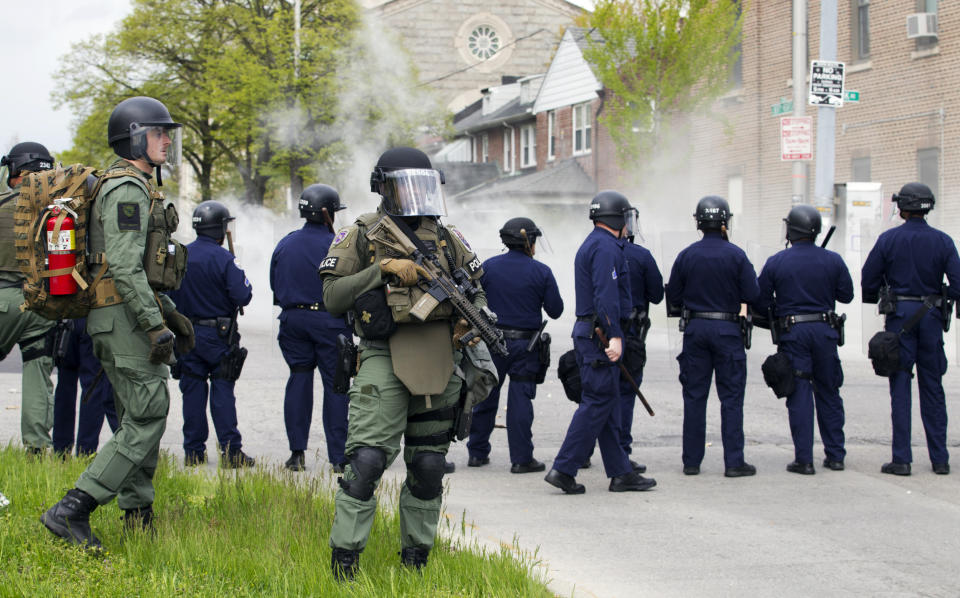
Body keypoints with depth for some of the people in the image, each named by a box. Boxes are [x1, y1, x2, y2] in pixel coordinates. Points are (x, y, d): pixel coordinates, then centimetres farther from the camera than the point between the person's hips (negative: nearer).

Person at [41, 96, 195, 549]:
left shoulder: (138, 188, 20)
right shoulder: (128, 189, -14)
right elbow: (125, 268, -23)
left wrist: (171, 313, 23)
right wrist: (156, 326, -24)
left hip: (128, 317, 11)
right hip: (126, 318, -11)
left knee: (137, 422, 13)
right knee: (146, 422, -11)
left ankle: (138, 522, 18)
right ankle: (72, 510, -14)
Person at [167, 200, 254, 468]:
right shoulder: (224, 259, -14)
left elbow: (167, 294, 5)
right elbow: (242, 296, -18)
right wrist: (244, 284, 3)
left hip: (187, 333, 4)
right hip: (218, 335, -4)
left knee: (193, 392, 8)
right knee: (222, 392, 0)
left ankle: (193, 451, 10)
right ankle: (230, 451, -2)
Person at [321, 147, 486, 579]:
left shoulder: (447, 238, 13)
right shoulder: (360, 236, 2)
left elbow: (476, 289, 21)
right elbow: (332, 296, -6)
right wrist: (383, 269, -15)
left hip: (440, 363, 5)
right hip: (385, 360, -4)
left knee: (429, 467, 9)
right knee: (367, 459, -16)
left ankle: (415, 559, 21)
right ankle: (344, 558, -8)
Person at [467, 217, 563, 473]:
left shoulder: (488, 267, 0)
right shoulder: (541, 272, -6)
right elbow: (555, 310, -3)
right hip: (524, 346, -2)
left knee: (485, 398, 12)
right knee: (520, 400, 0)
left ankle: (477, 453, 18)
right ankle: (521, 459, 0)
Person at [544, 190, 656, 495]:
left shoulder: (591, 245, 20)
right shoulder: (606, 247, -13)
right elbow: (606, 296, -22)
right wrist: (614, 336, -25)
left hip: (588, 332, 11)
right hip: (600, 334, -11)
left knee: (607, 404, 11)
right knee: (598, 403, -9)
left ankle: (621, 472, 14)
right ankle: (564, 469, -11)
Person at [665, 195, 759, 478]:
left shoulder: (687, 256, -1)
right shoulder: (736, 255, -8)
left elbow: (673, 297, 3)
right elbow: (752, 295, -8)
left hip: (695, 328, 2)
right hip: (727, 329, -2)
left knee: (694, 396, 7)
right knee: (731, 397, 2)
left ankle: (691, 461, 9)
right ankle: (734, 462, -1)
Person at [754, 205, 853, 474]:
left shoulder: (775, 263, -5)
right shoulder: (833, 261, 0)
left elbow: (759, 304, -2)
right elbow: (847, 295, 9)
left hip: (792, 333, -2)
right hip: (824, 331, 2)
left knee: (799, 395, 0)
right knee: (828, 394, 13)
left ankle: (804, 459, -3)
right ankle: (835, 455, 15)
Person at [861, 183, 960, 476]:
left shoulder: (889, 239, -5)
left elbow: (868, 280, -2)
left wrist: (882, 298, 17)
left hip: (900, 317, -2)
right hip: (931, 317, 2)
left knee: (900, 388, 0)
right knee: (933, 388, 9)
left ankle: (901, 459, -3)